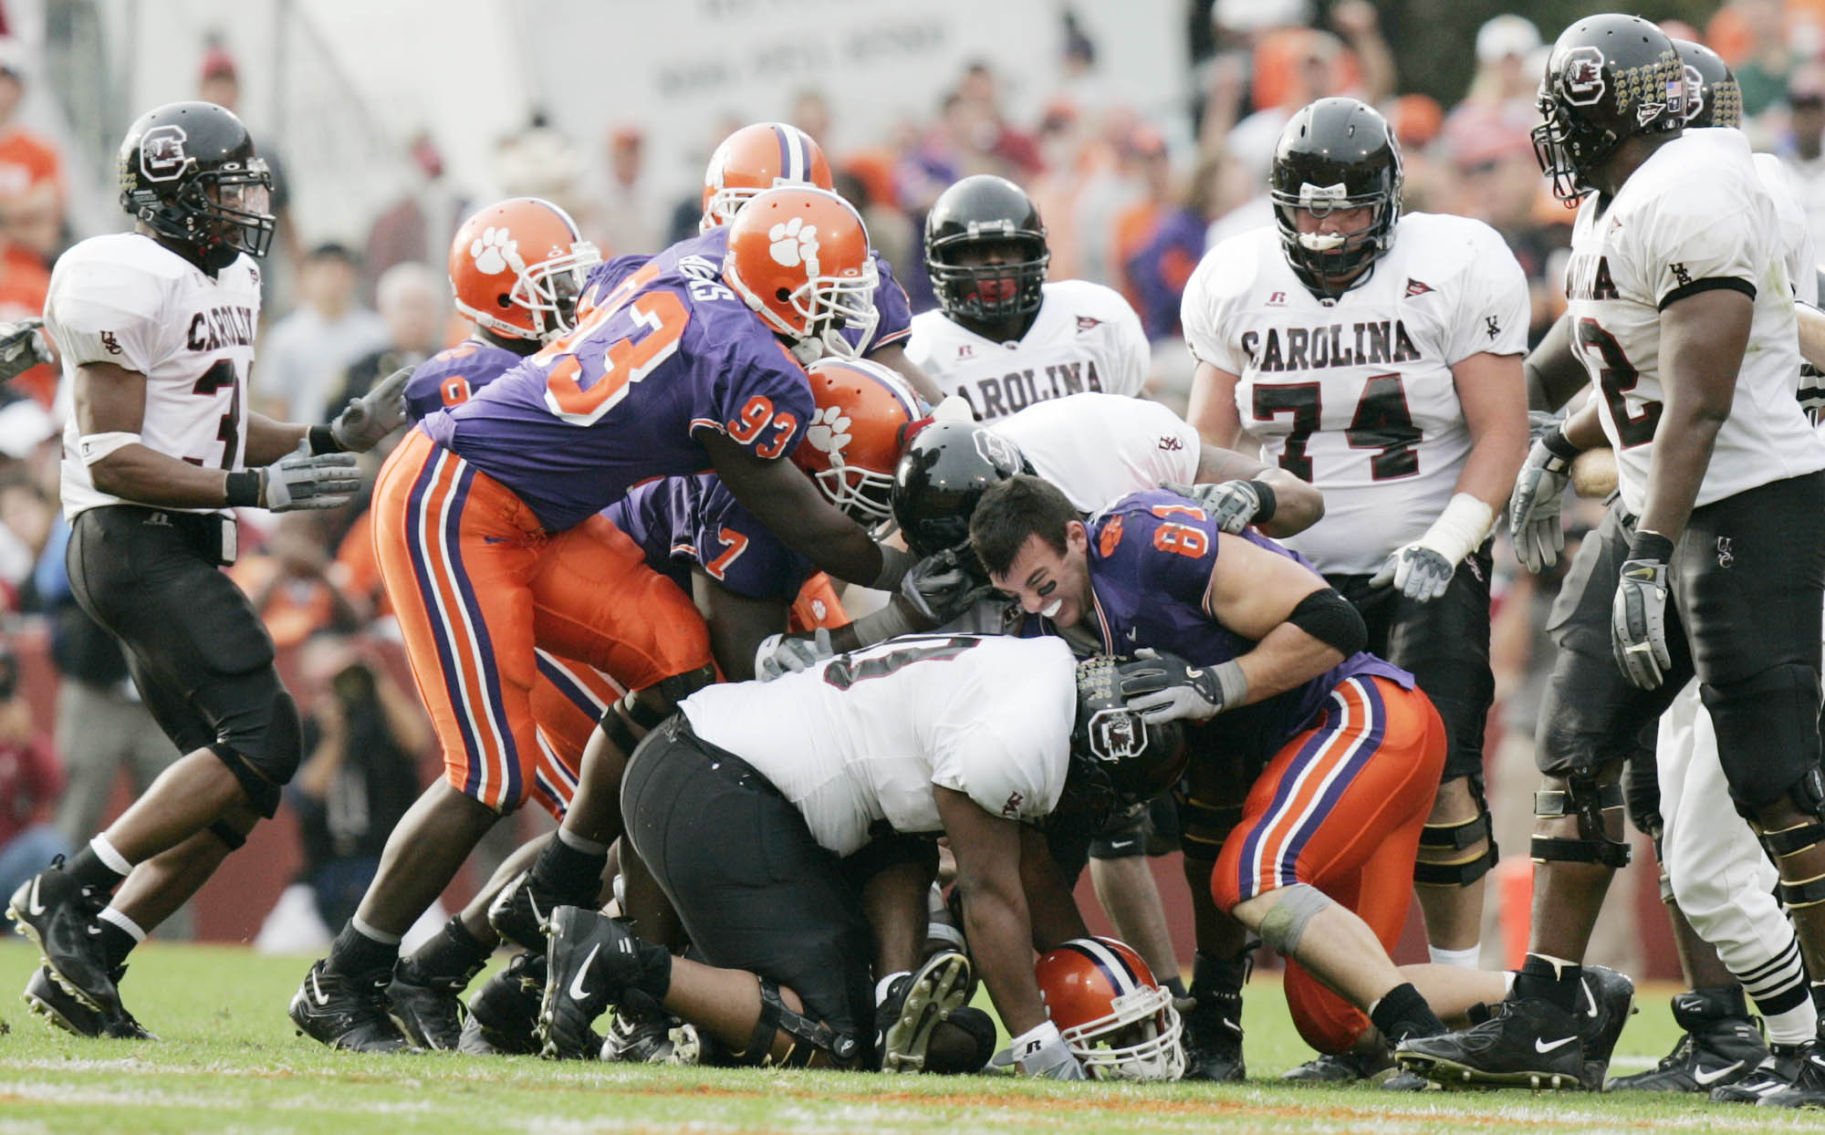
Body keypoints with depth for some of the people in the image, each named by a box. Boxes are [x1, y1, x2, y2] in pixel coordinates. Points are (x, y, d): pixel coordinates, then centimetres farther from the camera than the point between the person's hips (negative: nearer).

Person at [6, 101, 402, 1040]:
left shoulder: (227, 282, 17)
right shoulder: (129, 284, -14)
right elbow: (111, 458, -18)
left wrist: (333, 438, 13)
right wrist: (258, 488, -22)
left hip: (184, 554, 10)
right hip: (135, 545, -10)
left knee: (233, 793, 6)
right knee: (262, 741, -20)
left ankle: (84, 963, 5)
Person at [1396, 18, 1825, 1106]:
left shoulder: (1693, 199, -18)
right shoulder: (1619, 205, 12)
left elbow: (1698, 402, -23)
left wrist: (1652, 555, -26)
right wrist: (1563, 447, 36)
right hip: (1659, 506, 10)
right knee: (1577, 751, 7)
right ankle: (1542, 1018, 11)